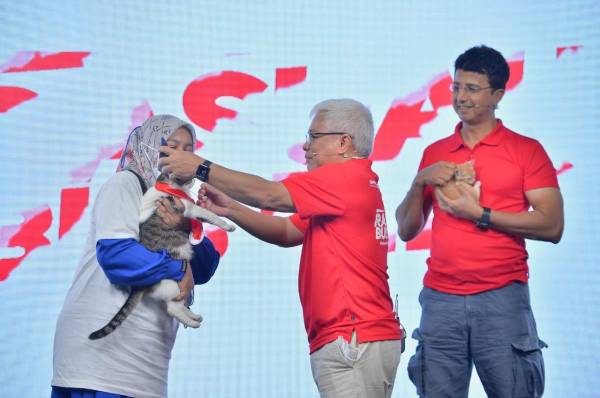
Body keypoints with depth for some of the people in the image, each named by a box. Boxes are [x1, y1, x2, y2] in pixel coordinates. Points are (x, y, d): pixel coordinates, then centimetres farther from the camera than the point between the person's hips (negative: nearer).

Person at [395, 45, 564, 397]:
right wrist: (420, 181, -3)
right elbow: (407, 231, 14)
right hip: (441, 300, 3)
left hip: (501, 299, -3)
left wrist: (481, 215, -12)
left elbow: (553, 226, -7)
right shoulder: (434, 153, 13)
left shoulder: (526, 150, 2)